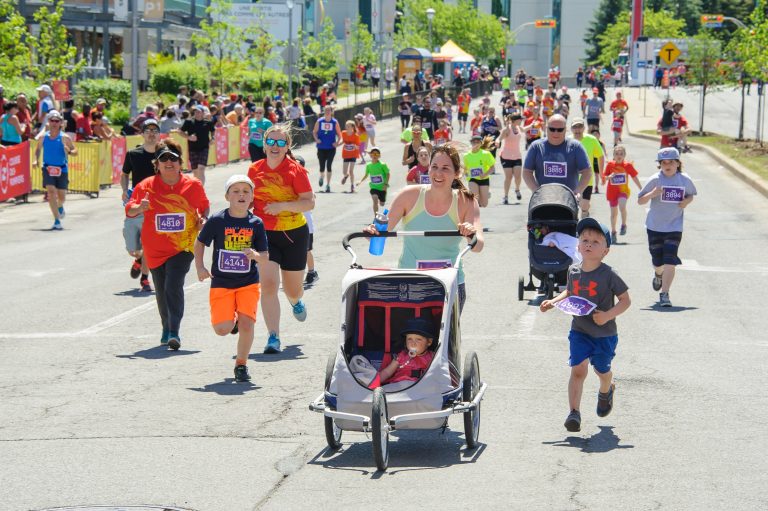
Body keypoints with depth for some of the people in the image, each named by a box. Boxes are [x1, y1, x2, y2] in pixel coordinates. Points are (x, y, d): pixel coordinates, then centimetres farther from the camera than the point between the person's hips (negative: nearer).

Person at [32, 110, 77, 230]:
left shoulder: (65, 138, -5)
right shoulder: (43, 137, 1)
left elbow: (75, 151, -1)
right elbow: (38, 149, 17)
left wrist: (69, 151, -23)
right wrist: (36, 160, 0)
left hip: (62, 169, 0)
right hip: (48, 168, 0)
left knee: (61, 195, 7)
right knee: (51, 192, -17)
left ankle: (60, 207, 47)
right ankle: (57, 221, -15)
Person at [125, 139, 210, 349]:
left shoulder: (193, 185, -1)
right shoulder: (146, 186, -3)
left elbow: (205, 206, 16)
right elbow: (129, 210, -3)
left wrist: (203, 220, -5)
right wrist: (139, 208, -25)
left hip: (183, 247, -2)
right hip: (155, 249, 2)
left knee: (174, 286, -19)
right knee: (161, 291, 13)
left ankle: (174, 333, -20)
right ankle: (167, 329, 33)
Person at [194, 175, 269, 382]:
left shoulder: (256, 223, -2)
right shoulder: (217, 220, -6)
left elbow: (265, 257, 0)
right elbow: (199, 243, 9)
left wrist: (256, 255, -22)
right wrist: (200, 267, -3)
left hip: (248, 283, 1)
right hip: (221, 283, 0)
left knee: (246, 323, -14)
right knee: (222, 329, -9)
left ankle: (241, 365, 7)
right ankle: (233, 320, 29)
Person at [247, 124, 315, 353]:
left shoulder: (296, 170, -9)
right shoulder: (255, 169, 1)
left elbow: (309, 203, -14)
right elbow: (249, 198, 17)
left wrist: (282, 206, -26)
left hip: (294, 233, -1)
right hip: (264, 233, 1)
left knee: (292, 289, 14)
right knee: (268, 285, -16)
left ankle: (296, 302, 53)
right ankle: (273, 337, -14)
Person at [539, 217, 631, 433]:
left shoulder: (608, 275, -16)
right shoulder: (574, 271, -2)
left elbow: (625, 300, -11)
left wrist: (608, 315, -25)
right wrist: (553, 302, 1)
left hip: (605, 333, -2)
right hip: (579, 331, 2)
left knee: (602, 370, 17)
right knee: (578, 369, -13)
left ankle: (606, 391, 51)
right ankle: (574, 412, -13)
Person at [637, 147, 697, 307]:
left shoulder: (685, 180, -1)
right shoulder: (655, 180, -7)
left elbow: (691, 195, 18)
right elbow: (640, 201, -4)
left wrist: (686, 201, -6)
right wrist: (652, 194, -24)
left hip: (674, 227, 0)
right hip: (655, 227, 0)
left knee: (670, 262, -14)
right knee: (658, 262, 11)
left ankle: (664, 294, -8)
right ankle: (658, 275, 47)